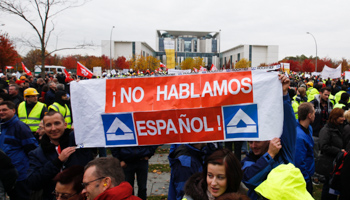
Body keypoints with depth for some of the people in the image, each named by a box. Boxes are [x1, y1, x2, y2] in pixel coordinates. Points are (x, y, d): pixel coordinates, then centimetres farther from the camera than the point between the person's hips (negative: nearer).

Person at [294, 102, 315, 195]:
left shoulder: (309, 128, -2)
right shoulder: (299, 136, -33)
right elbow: (299, 162, -28)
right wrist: (306, 179, -18)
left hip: (308, 174, 9)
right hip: (303, 177, -9)